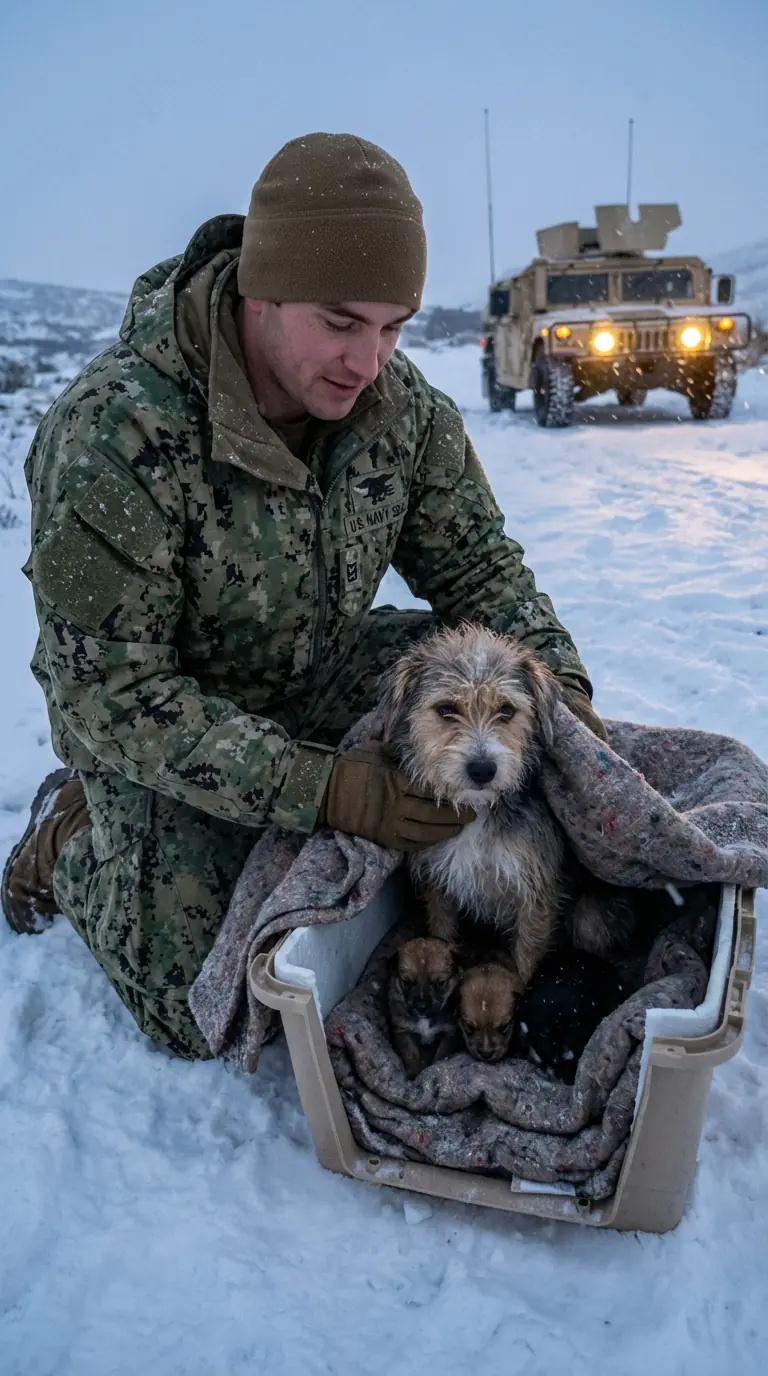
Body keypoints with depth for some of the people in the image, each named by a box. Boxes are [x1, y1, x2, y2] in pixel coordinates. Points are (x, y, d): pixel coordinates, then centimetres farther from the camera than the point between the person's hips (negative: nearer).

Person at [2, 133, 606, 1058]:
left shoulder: (402, 403, -14)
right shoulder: (114, 436, -33)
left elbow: (477, 563, -4)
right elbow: (109, 692, -31)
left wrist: (558, 684, -22)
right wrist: (323, 789, -36)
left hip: (315, 669, 6)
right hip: (156, 720, -5)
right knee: (201, 1015, -6)